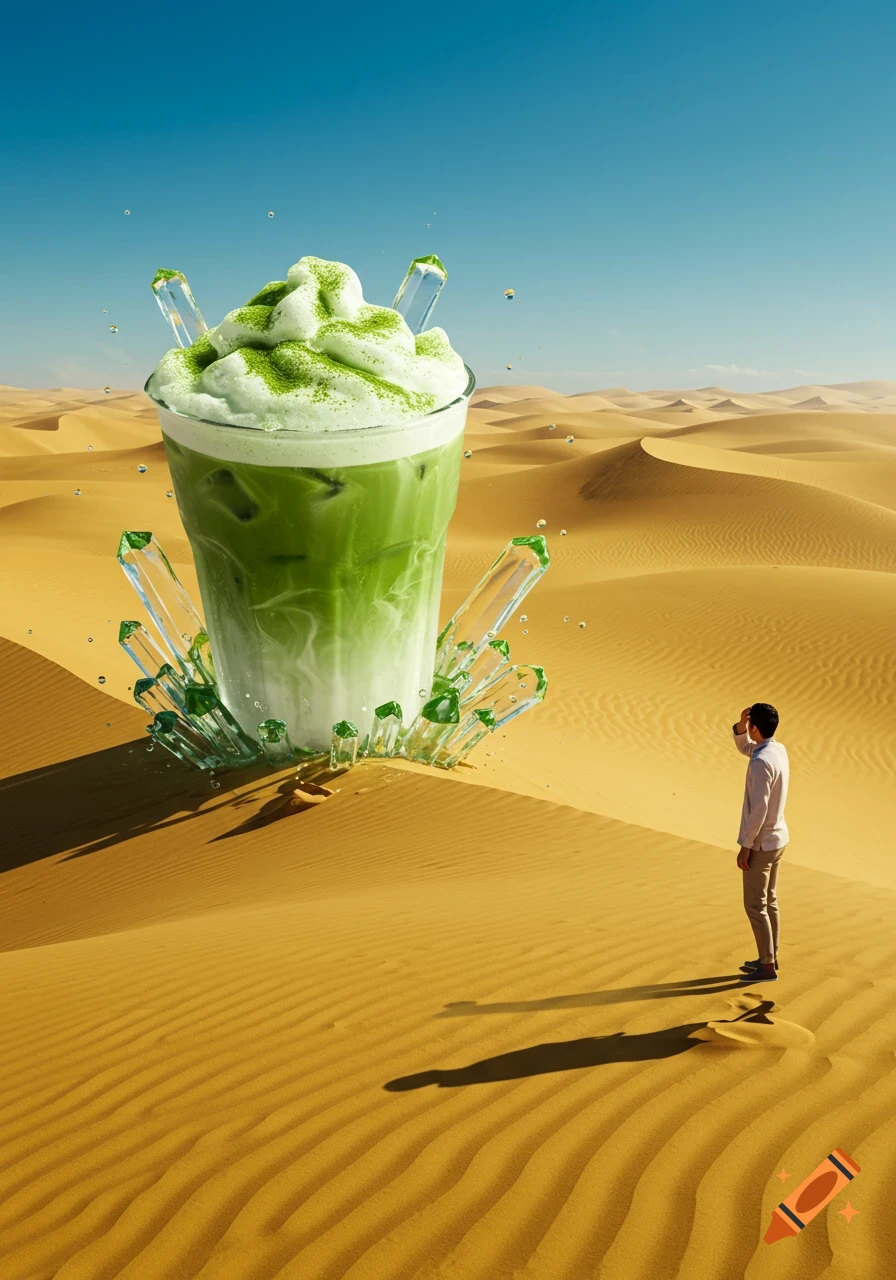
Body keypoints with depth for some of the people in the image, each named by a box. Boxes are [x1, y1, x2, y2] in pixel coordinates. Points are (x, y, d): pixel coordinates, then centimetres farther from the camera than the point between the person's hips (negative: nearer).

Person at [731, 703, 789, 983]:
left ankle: (768, 967, 8)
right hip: (777, 838, 9)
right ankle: (769, 957, 29)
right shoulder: (779, 750, 2)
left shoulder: (761, 763, -26)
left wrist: (744, 847, -20)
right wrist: (740, 726, 0)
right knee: (769, 900, 18)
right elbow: (744, 747, 21)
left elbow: (758, 809, -26)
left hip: (760, 843, -9)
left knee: (755, 906, 1)